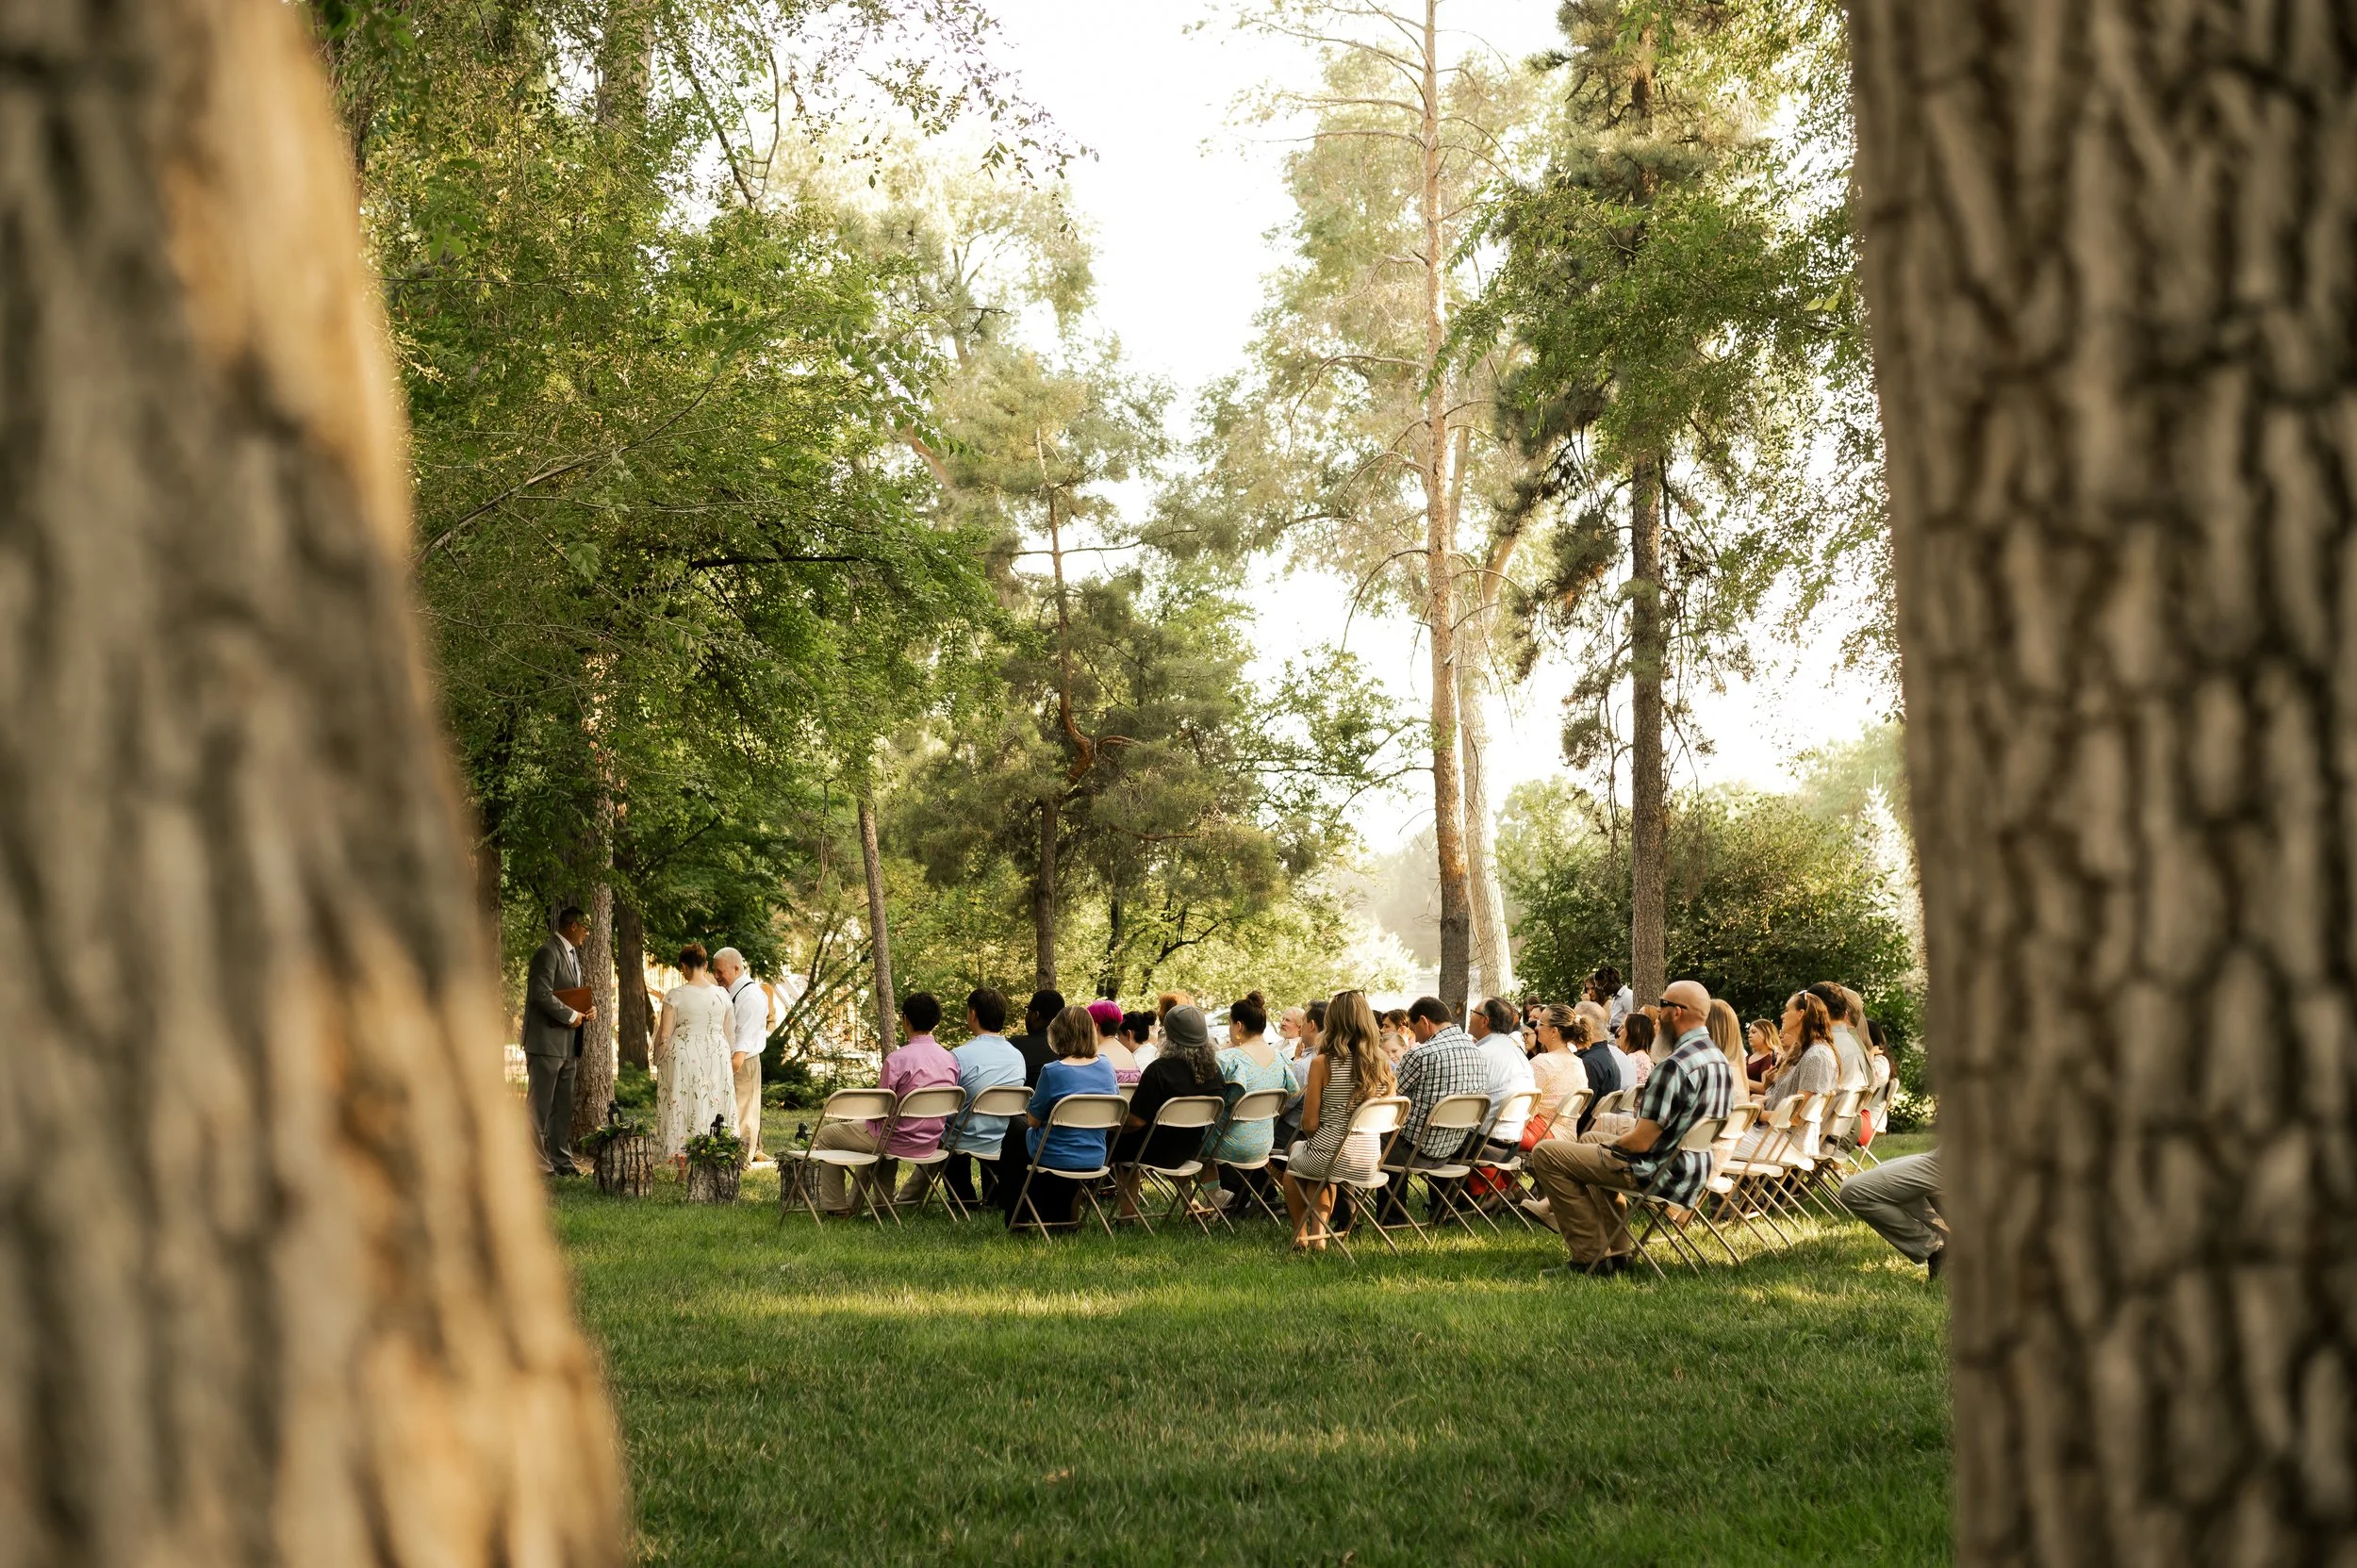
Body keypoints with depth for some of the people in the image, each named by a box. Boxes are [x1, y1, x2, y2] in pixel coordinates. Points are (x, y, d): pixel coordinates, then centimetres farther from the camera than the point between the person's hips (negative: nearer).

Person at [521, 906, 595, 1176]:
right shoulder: (548, 953, -13)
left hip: (568, 1044, 10)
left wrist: (587, 1009, 5)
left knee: (563, 1107, 12)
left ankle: (560, 1160, 18)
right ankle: (537, 1163, -4)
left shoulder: (572, 953, 17)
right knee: (540, 1105, -5)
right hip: (546, 1041, -10)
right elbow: (541, 994, -22)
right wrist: (571, 1016, -16)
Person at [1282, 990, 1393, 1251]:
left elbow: (1309, 1124, -11)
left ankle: (1300, 1234, 38)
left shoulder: (1322, 1063, -13)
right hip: (1368, 1164, 4)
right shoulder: (1383, 1064, -1)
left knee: (1293, 1158, 33)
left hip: (1329, 1156, -4)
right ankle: (1319, 1232, 26)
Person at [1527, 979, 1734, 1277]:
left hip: (1660, 1174, -10)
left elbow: (1641, 1141, -24)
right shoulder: (1720, 1060, 6)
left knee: (1546, 1154, -7)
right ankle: (1615, 1252, 29)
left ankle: (1590, 1257, -5)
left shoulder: (1676, 1065, -25)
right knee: (1597, 1152, 36)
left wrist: (1615, 1144, -2)